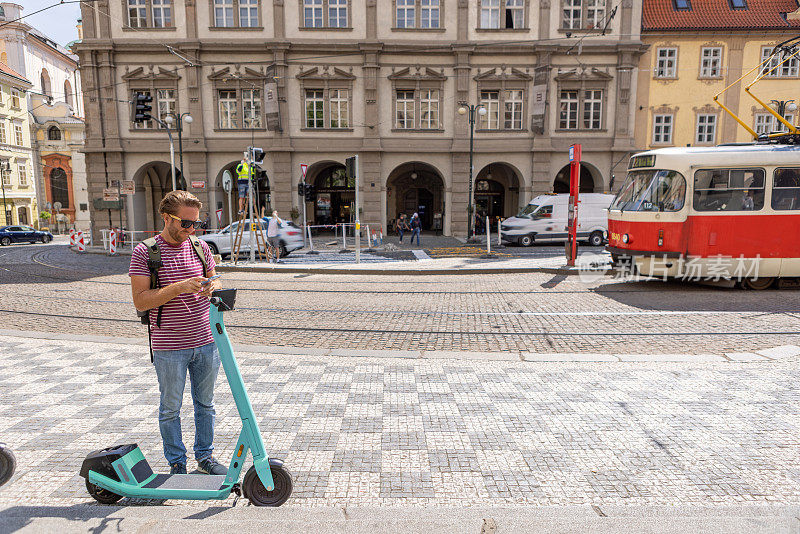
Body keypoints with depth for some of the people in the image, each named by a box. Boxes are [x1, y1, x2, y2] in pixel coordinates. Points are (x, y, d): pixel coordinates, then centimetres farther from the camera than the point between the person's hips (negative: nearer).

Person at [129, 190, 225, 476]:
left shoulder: (200, 247, 5)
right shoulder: (144, 252, -9)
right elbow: (140, 301, -14)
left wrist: (213, 286, -8)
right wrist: (179, 287, -26)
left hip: (206, 340, 4)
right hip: (169, 347, -4)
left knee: (205, 402, 16)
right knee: (170, 407, 11)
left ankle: (205, 455, 33)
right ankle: (176, 462, 29)